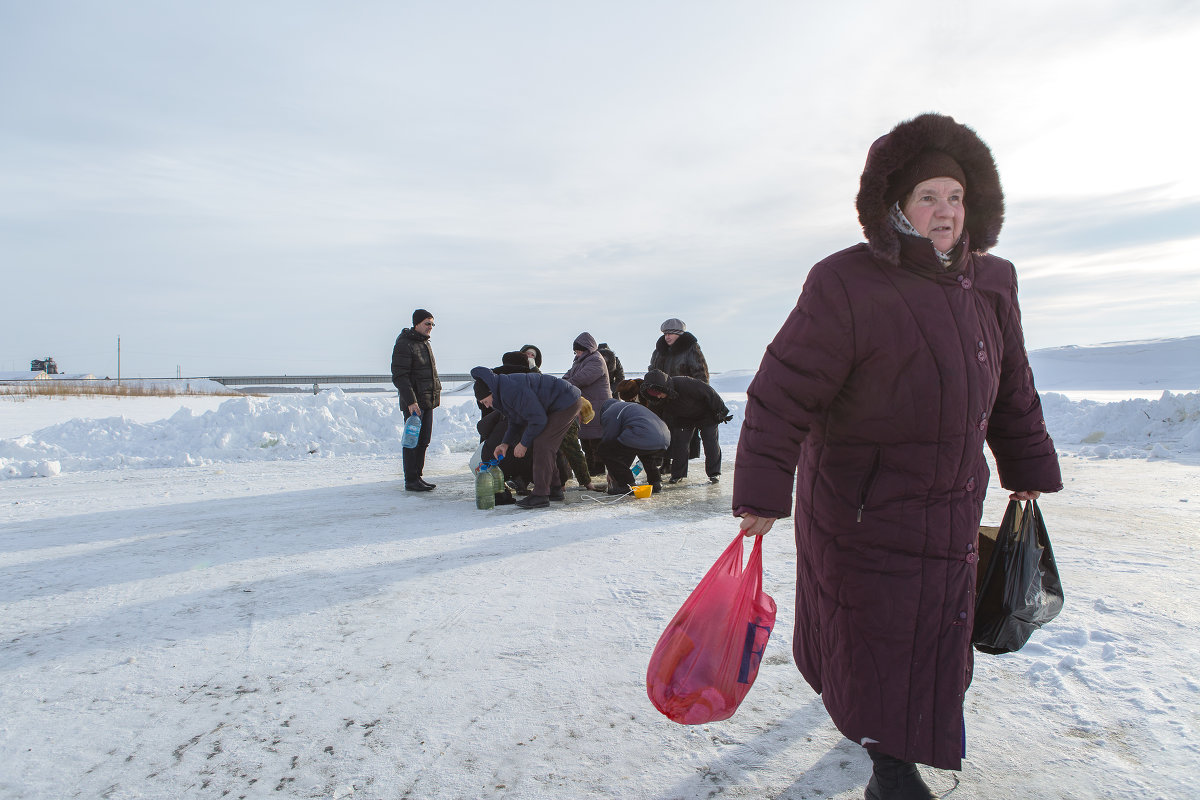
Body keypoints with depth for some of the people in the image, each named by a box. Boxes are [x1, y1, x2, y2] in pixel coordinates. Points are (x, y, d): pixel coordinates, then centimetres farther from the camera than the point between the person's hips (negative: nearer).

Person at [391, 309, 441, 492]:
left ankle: (417, 476, 21)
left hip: (428, 401, 9)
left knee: (423, 440, 12)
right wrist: (411, 401, -23)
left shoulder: (425, 343, 16)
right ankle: (410, 481, 3)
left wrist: (436, 393, 19)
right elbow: (399, 377, -18)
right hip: (413, 402, -9)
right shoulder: (404, 345, -13)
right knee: (413, 441, -4)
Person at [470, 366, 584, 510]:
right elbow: (516, 422, 18)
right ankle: (554, 489, 20)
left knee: (542, 445, -14)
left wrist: (524, 443, -14)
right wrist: (505, 443, 5)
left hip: (567, 403, -11)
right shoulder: (503, 392, 7)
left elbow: (538, 419, -24)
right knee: (545, 446, 12)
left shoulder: (512, 390, -27)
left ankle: (540, 495, -14)